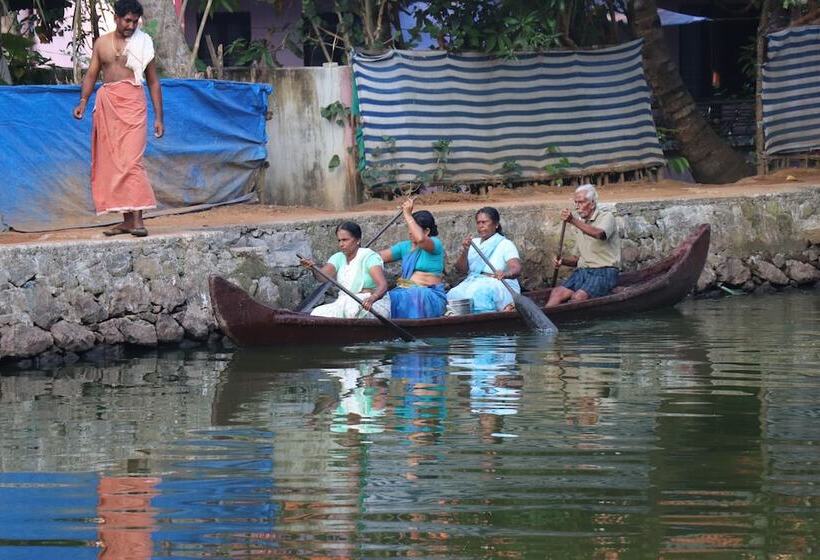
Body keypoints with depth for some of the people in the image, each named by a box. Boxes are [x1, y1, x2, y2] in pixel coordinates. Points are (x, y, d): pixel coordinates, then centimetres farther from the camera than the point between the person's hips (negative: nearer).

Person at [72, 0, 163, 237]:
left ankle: (137, 218, -18)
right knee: (110, 162, 2)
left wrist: (159, 117, 4)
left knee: (130, 160, -14)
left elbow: (153, 82, 8)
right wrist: (83, 101, -6)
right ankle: (127, 219, 6)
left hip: (132, 104, -4)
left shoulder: (143, 44, 5)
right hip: (107, 103, 4)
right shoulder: (102, 43, 12)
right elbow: (91, 75, 11)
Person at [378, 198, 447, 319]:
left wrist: (407, 214, -20)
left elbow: (420, 239, -25)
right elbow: (381, 256, 16)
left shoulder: (435, 244, -3)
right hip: (404, 291, 6)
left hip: (430, 294, -6)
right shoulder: (405, 246, 19)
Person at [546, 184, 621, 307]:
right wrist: (563, 261, 4)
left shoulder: (606, 217, -1)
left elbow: (599, 234, -27)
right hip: (582, 271, 7)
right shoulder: (580, 223, 22)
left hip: (604, 272, -7)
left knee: (579, 297, -32)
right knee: (557, 292, -22)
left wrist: (573, 221, -37)